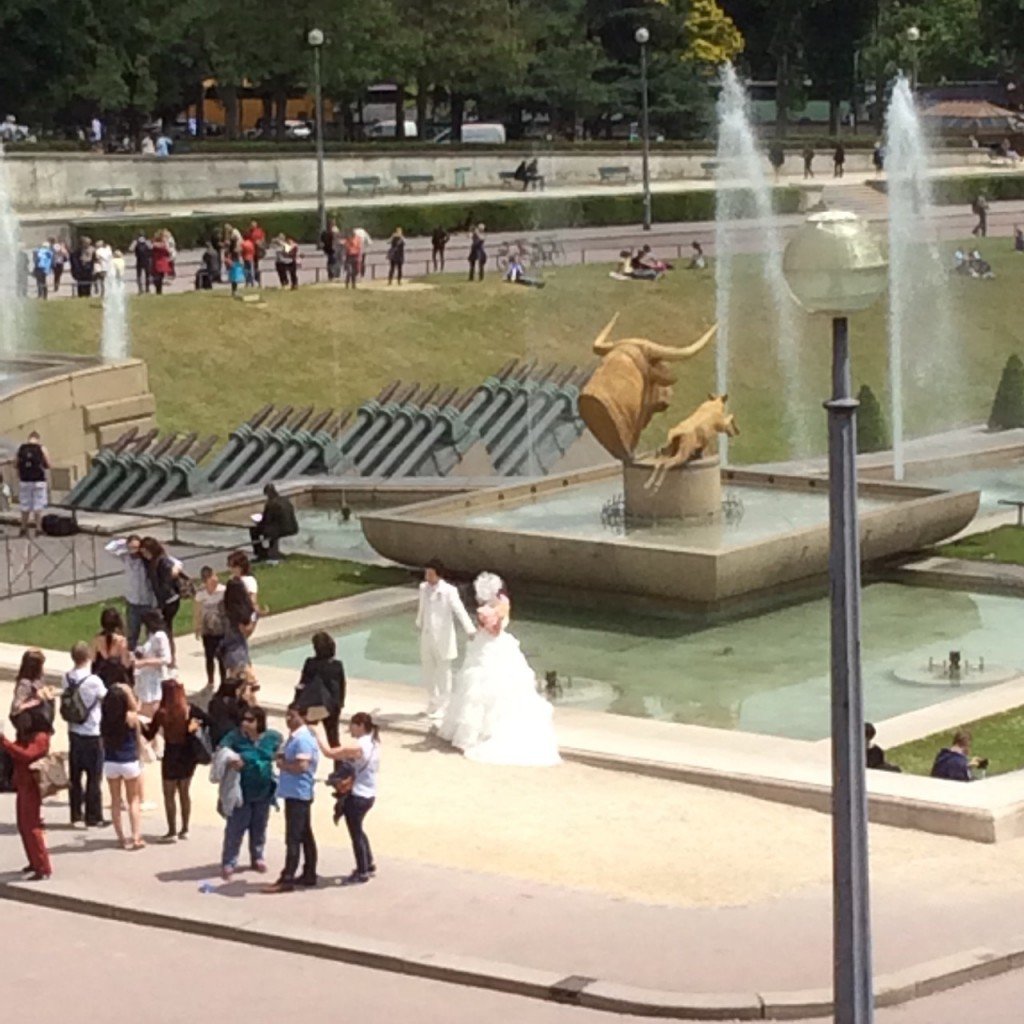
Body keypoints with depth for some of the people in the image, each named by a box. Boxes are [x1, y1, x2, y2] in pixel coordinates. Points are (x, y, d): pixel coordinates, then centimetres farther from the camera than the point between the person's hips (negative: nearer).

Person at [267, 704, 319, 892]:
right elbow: (288, 758, 25)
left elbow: (301, 766, -25)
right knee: (305, 836, 15)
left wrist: (283, 764, -11)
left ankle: (287, 879, -7)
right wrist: (281, 758, 4)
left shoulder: (303, 739, -18)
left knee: (293, 838, -8)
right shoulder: (293, 736, 14)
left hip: (298, 793, -10)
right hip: (296, 793, 10)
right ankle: (309, 875, 21)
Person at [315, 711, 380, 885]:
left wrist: (316, 736, -12)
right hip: (369, 794, 9)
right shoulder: (373, 744, 5)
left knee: (355, 833, 5)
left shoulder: (357, 747, -23)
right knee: (357, 830, 25)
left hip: (356, 797, -9)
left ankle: (362, 873, 15)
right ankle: (368, 866, 35)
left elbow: (329, 752, -23)